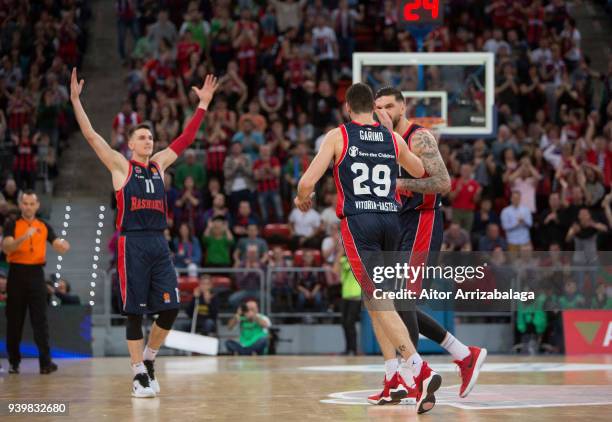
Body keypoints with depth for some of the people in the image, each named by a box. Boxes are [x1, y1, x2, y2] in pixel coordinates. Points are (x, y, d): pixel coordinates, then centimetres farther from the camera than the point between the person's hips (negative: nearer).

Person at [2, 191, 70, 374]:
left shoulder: (44, 227, 10)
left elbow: (58, 246, 4)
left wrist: (63, 246, -20)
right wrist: (24, 237, -28)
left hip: (36, 274, 1)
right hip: (17, 273, -1)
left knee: (40, 319, -4)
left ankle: (45, 361, -8)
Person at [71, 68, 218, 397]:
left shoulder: (159, 164, 15)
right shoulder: (120, 166, 2)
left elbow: (186, 138, 19)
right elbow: (90, 135, -5)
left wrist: (203, 103, 17)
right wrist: (75, 99, -11)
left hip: (159, 243, 5)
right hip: (132, 244, -5)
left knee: (170, 307, -2)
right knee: (135, 311, -2)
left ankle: (148, 359, 19)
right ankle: (139, 375, 5)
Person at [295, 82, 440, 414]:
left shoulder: (338, 136, 1)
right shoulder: (393, 138, 13)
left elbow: (307, 182, -4)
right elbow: (422, 174, 29)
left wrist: (302, 199, 19)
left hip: (358, 223, -4)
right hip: (391, 220, 5)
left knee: (379, 302, -9)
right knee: (374, 299, 19)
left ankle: (421, 371, -26)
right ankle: (400, 380, 15)